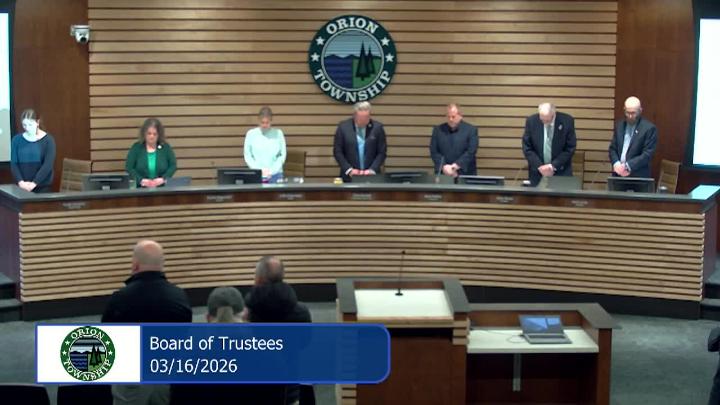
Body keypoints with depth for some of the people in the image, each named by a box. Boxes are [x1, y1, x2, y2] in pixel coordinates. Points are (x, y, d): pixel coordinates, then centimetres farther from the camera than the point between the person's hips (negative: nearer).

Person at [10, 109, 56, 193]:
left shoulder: (48, 140, -4)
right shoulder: (17, 139, 5)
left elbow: (48, 165, -12)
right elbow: (14, 164, 1)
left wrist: (34, 183, -20)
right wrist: (20, 182, -15)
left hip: (42, 186, -2)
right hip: (22, 186, 2)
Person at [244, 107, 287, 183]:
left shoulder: (278, 133, 2)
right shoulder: (251, 134, 2)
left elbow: (283, 155, 3)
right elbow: (247, 155, 3)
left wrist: (272, 170, -8)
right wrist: (259, 170, -8)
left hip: (275, 175, 0)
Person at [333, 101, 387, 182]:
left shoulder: (377, 127, -3)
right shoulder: (343, 126, -3)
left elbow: (382, 152, 0)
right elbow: (337, 151, -1)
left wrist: (372, 170, -11)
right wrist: (349, 169, -10)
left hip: (371, 175, 0)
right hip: (349, 176, 0)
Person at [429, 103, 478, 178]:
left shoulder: (471, 130, 1)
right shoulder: (438, 130, 8)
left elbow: (471, 152, -8)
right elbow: (434, 152, 3)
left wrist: (456, 166, -18)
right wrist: (444, 167, -13)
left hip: (465, 174, -2)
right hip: (443, 174, 2)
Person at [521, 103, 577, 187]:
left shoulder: (567, 121, -10)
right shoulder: (531, 121, -8)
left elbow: (570, 148, -7)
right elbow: (527, 148, -4)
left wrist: (553, 166, -15)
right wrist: (539, 167, -14)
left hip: (561, 171, -1)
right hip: (537, 171, 1)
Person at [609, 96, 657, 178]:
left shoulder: (649, 128, -6)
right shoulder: (619, 125, 11)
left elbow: (648, 154, -11)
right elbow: (612, 148, 13)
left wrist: (627, 166, -19)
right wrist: (616, 164, -7)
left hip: (638, 177, -5)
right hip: (618, 175, 5)